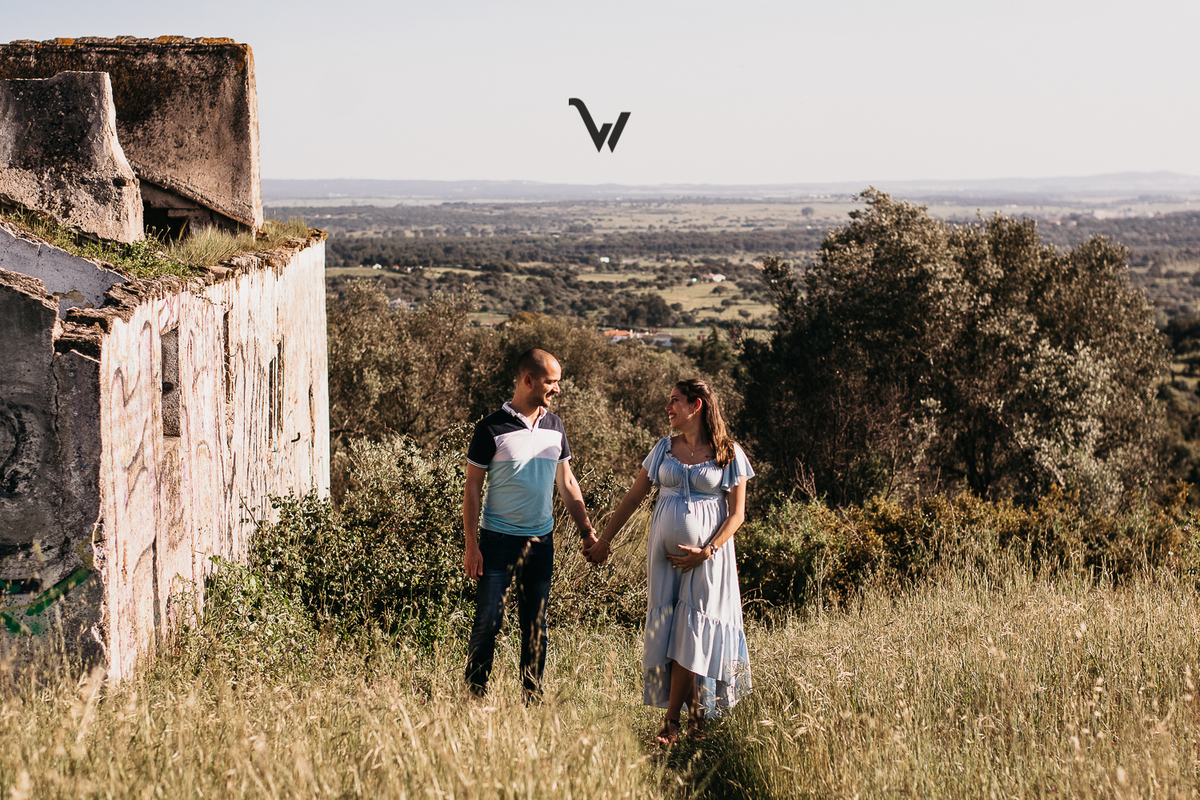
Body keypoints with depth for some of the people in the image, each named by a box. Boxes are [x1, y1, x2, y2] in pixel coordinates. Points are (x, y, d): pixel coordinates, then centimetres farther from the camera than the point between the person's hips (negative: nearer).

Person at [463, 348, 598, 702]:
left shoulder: (554, 426, 6)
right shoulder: (492, 428, -9)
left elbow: (566, 481, 15)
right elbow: (472, 489, -6)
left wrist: (586, 530, 8)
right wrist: (471, 546, -11)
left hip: (541, 540, 5)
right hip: (499, 540, -5)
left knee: (535, 624, 10)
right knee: (487, 623, -4)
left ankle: (533, 698, 19)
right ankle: (474, 698, 5)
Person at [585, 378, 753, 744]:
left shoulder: (728, 454, -3)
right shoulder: (664, 448, 8)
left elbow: (737, 513, -3)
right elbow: (634, 497, 11)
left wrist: (707, 552, -14)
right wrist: (604, 540, 10)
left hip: (707, 558, -4)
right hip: (664, 553, 4)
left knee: (691, 634, -4)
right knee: (670, 630, 1)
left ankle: (670, 722, 0)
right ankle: (695, 710, 12)